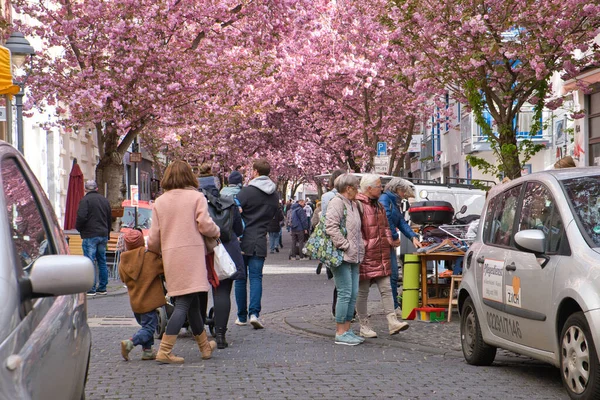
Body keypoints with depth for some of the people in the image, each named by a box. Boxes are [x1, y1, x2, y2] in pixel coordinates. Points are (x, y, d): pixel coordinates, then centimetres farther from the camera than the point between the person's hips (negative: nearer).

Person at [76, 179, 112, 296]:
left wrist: (78, 228, 1)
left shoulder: (85, 200, -9)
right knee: (102, 261, 12)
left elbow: (81, 217, -18)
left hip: (90, 235, -7)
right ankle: (102, 288, 15)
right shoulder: (104, 200, 14)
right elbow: (110, 218, 19)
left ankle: (91, 289, -8)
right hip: (103, 235, 7)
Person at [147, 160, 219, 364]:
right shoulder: (196, 197, -1)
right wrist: (217, 232, 11)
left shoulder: (159, 202, 9)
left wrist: (154, 250, 28)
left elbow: (154, 236, 8)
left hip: (170, 256, 5)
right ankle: (164, 350, -14)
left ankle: (205, 346, 27)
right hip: (192, 253, -5)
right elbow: (205, 225, -10)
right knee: (184, 303, -6)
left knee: (192, 303, 15)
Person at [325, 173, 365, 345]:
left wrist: (360, 246, 18)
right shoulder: (336, 203, -10)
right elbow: (331, 227, -21)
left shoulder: (352, 204, 20)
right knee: (345, 293, -9)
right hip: (342, 256, -10)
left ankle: (347, 330, 16)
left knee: (353, 294, 9)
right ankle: (340, 333, -4)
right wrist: (344, 246, -19)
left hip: (353, 256, 10)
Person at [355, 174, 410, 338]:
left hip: (381, 257, 8)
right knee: (362, 292, 3)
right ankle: (364, 326, 10)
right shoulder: (358, 205, -12)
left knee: (386, 289, 4)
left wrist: (390, 241, 9)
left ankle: (392, 322, 3)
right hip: (365, 257, -8)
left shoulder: (379, 206, 17)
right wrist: (362, 246, -21)